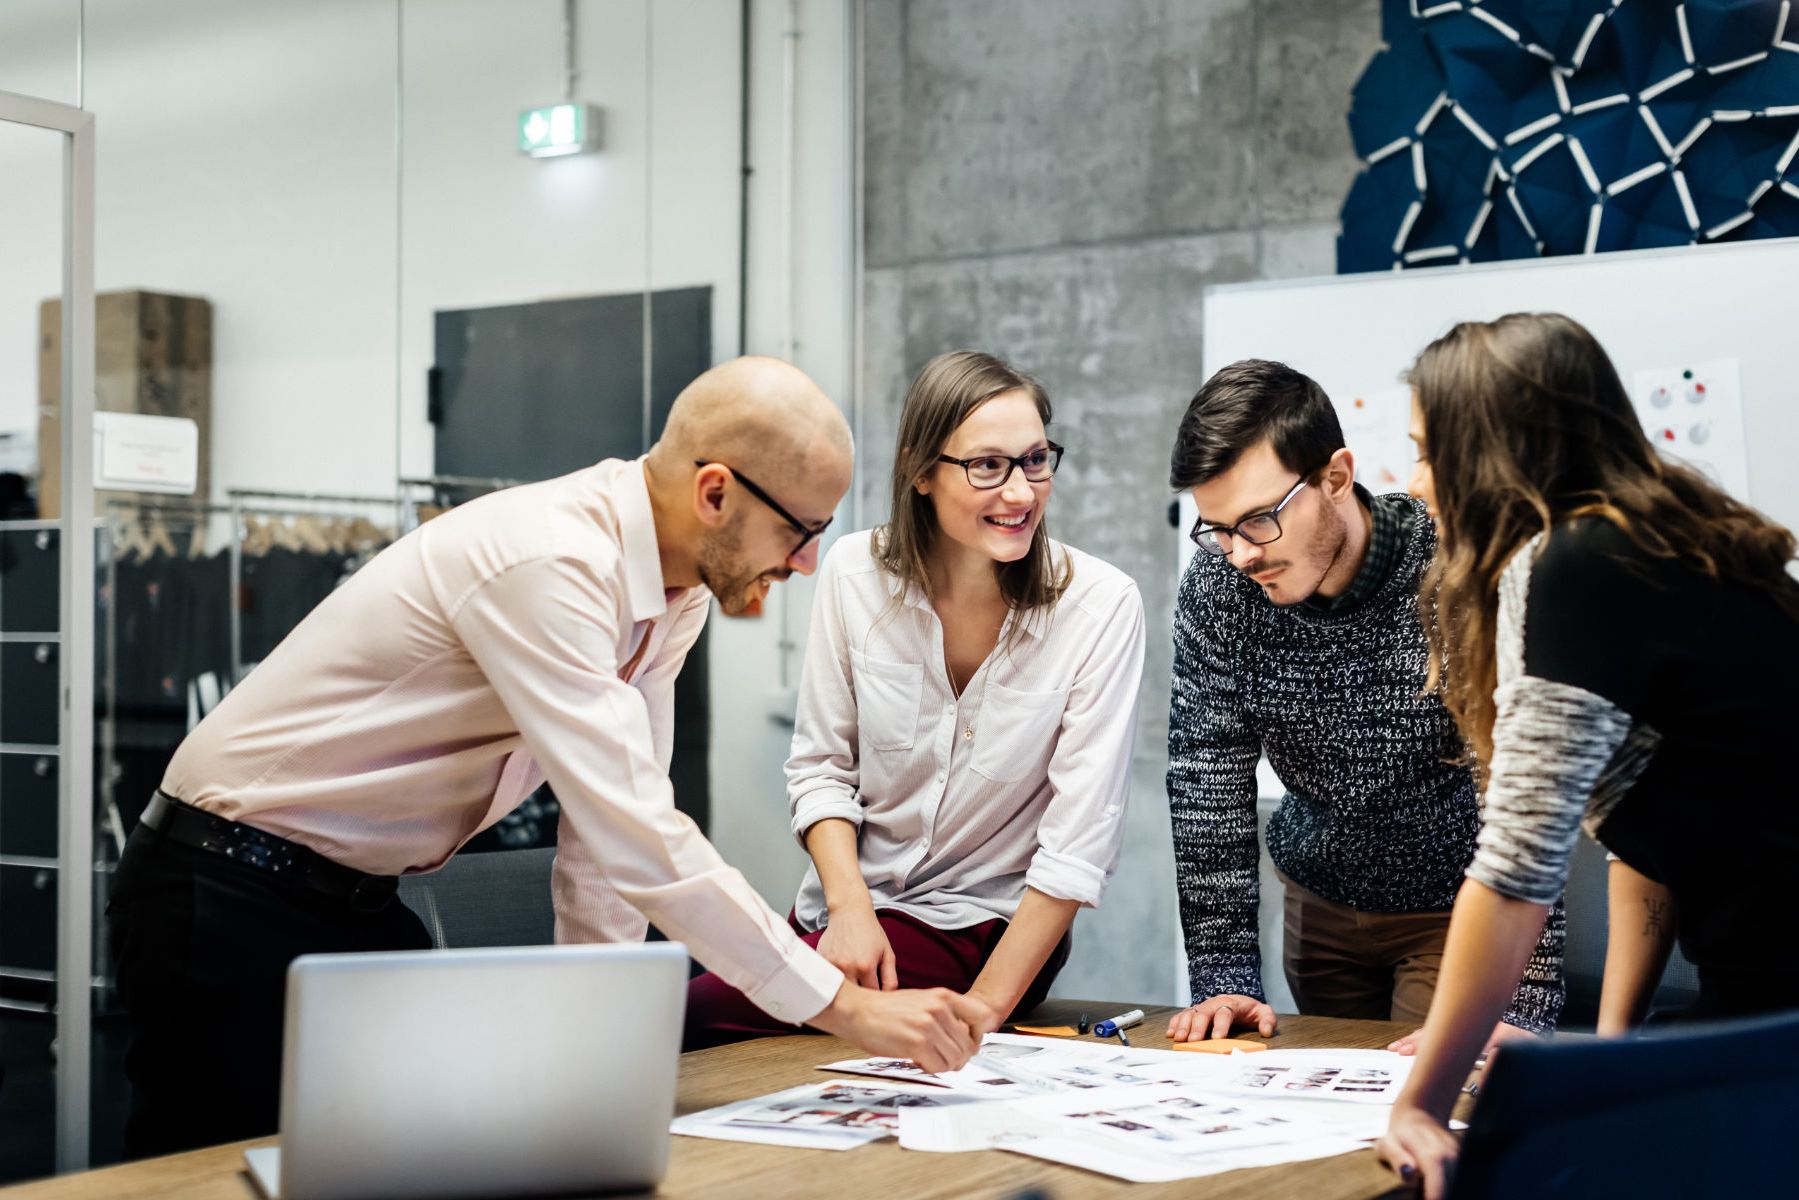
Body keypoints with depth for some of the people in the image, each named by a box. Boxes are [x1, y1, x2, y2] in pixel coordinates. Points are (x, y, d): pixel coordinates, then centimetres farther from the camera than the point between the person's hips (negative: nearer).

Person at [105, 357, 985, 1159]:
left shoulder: (675, 593, -2)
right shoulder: (546, 563, -31)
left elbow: (614, 813, 3)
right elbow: (638, 842, -35)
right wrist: (846, 1006, -30)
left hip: (359, 898, 8)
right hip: (228, 899, -8)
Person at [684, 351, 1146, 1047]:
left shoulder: (1100, 605, -15)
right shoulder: (857, 573, -5)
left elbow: (1079, 841, -16)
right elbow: (820, 767, 2)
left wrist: (983, 1008, -21)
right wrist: (849, 906, -15)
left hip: (984, 928, -4)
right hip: (851, 908, 4)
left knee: (702, 1016, -23)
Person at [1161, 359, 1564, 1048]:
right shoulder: (1217, 585, -16)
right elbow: (1208, 778, -13)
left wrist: (1522, 1009, -35)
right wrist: (1224, 977, -18)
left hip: (1459, 906, -4)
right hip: (1319, 898, 4)